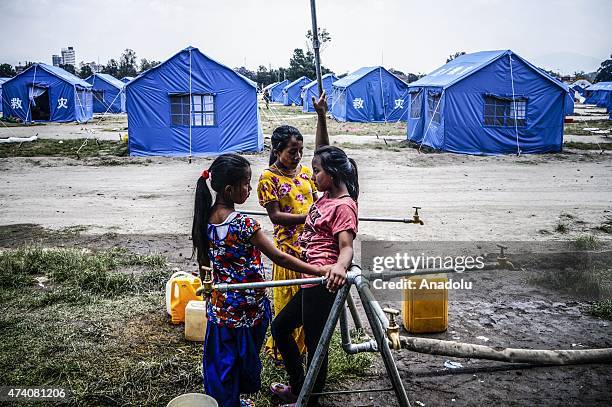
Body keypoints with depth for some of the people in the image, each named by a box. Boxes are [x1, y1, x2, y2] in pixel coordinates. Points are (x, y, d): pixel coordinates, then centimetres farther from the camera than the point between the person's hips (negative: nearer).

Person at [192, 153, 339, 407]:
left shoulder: (205, 218, -4)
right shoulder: (244, 224, -24)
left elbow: (203, 261, 7)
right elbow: (278, 257, -24)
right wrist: (319, 270, -23)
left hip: (219, 305, 6)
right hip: (247, 307, -6)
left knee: (221, 361, 18)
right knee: (244, 359, 15)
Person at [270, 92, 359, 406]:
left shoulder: (343, 206, -15)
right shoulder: (327, 197, 9)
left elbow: (346, 246, -25)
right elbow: (323, 153, 16)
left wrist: (339, 266, -47)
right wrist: (321, 117, 9)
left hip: (323, 283, -11)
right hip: (312, 282, 11)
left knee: (315, 344, 1)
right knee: (280, 326, 21)